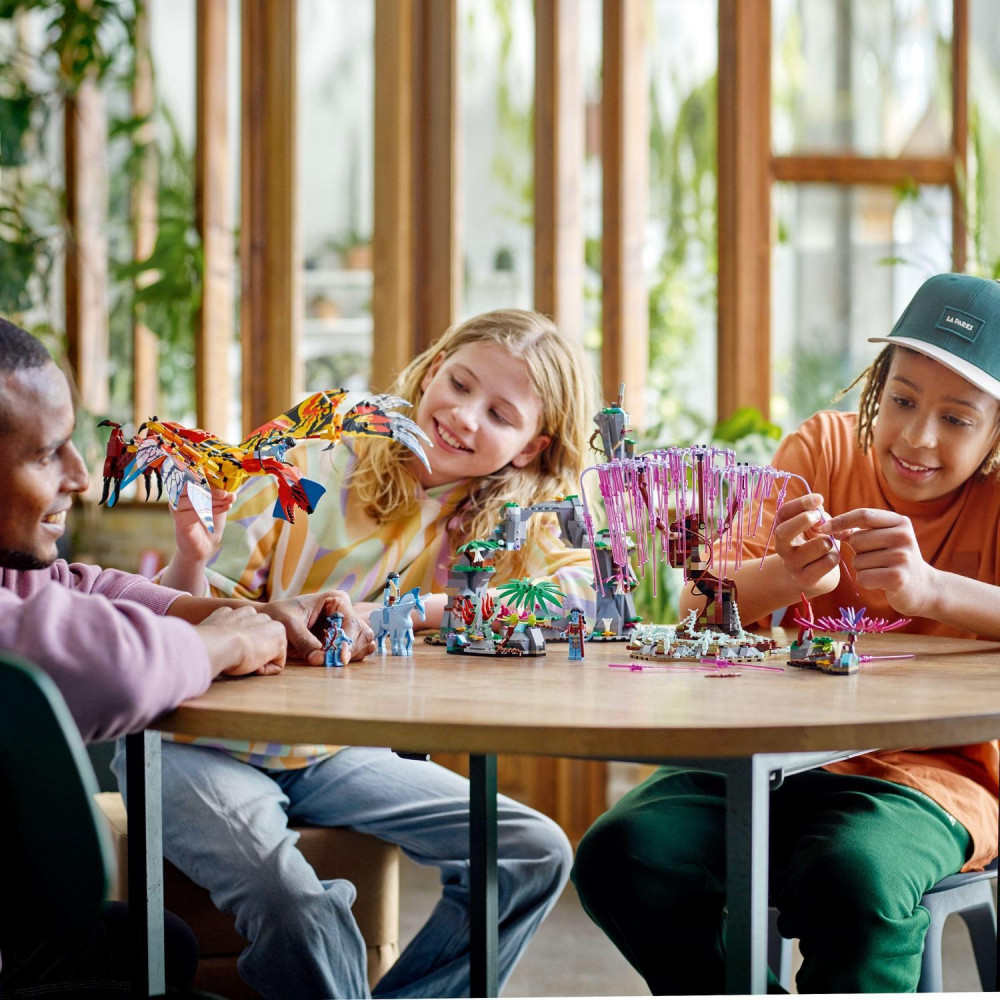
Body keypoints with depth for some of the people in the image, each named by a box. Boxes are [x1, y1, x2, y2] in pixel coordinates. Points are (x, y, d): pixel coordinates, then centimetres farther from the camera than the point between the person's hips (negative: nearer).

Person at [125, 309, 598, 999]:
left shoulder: (504, 515, 1)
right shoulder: (310, 468, -13)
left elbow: (583, 591, -16)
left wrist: (408, 611, -24)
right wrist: (192, 558, -35)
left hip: (333, 755, 5)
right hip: (198, 746, -5)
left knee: (536, 855, -7)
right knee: (293, 906, -32)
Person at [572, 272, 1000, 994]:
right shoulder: (825, 447, 6)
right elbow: (698, 604, -3)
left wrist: (929, 587, -38)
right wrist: (786, 576, -26)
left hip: (938, 770, -4)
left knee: (851, 876, -37)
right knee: (621, 853, -21)